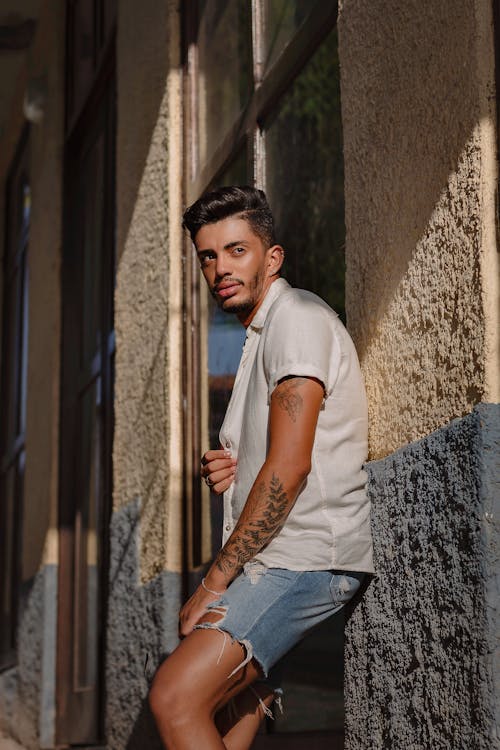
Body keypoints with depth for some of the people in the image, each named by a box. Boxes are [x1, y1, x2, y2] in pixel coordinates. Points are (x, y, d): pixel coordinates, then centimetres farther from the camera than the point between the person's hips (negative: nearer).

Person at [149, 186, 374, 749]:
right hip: (277, 557, 11)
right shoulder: (259, 334, 22)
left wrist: (214, 580, -16)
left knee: (175, 697, -21)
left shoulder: (297, 318, -10)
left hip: (306, 558, -11)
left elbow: (289, 467, -19)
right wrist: (225, 469, 7)